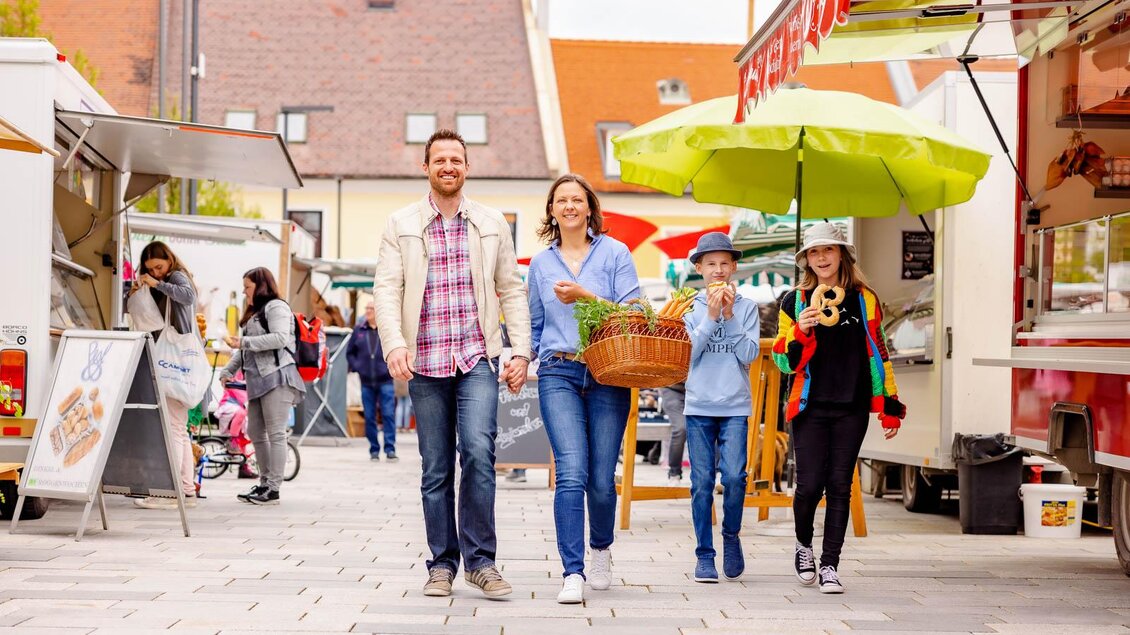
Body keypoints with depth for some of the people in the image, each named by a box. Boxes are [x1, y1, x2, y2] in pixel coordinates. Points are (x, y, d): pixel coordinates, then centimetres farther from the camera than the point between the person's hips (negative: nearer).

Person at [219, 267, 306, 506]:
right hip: (257, 380, 10)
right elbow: (245, 349, 25)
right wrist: (228, 371, 13)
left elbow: (280, 338, -20)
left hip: (276, 378, -10)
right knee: (255, 432, 10)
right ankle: (264, 483, 16)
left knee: (275, 433, -9)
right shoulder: (254, 313, 25)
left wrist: (244, 341, -18)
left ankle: (273, 489, -10)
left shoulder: (276, 307, -5)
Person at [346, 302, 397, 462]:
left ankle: (390, 449, -7)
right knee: (369, 417, 5)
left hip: (385, 381, -3)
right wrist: (356, 366, 3)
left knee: (388, 415, -8)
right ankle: (374, 450, 12)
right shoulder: (359, 330, 9)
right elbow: (350, 352, 17)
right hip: (366, 381, 3)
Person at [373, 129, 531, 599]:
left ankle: (480, 560, -8)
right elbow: (386, 289, 0)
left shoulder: (492, 224, 11)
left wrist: (521, 351, 3)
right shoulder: (400, 226, 7)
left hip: (477, 357, 0)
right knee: (435, 469, 4)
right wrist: (394, 344, -16)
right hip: (425, 362, 1)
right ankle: (442, 565, 14)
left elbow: (511, 291, 12)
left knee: (478, 450, -18)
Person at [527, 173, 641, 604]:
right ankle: (573, 573, -13)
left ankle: (601, 549, 30)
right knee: (571, 473, -15)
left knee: (602, 479, 1)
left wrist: (585, 297, -12)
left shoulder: (614, 253, 5)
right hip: (558, 374, 1)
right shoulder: (541, 264, 15)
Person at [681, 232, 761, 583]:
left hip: (735, 407, 0)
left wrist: (730, 316, -11)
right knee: (702, 483, -1)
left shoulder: (747, 307, 6)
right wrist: (711, 316, -11)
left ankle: (731, 535, 14)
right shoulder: (690, 307, 6)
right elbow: (688, 353, -4)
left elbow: (749, 354, -4)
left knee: (734, 477, -11)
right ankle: (704, 555, 7)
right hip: (699, 407, 0)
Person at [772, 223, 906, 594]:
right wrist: (799, 333, -15)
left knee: (840, 486, 0)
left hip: (852, 409, 1)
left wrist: (890, 405, 9)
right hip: (810, 408, -1)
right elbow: (782, 359, 5)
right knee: (810, 485, -6)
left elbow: (878, 353, 11)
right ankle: (803, 545, 22)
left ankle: (829, 565, 8)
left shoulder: (864, 300, 8)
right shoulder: (795, 301, 5)